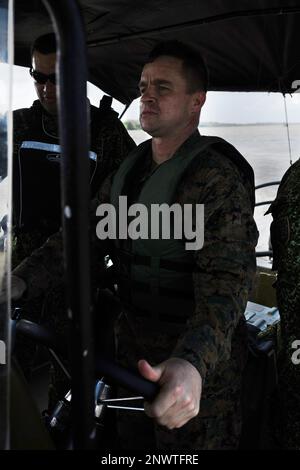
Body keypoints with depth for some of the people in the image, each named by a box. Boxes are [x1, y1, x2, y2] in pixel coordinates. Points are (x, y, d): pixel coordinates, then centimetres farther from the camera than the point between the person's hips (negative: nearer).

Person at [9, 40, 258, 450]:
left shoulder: (220, 175, -20)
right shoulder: (129, 167, 5)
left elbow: (227, 280, -31)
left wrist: (191, 363, -48)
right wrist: (22, 281, -13)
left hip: (200, 361, -7)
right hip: (134, 346, 7)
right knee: (132, 443, 24)